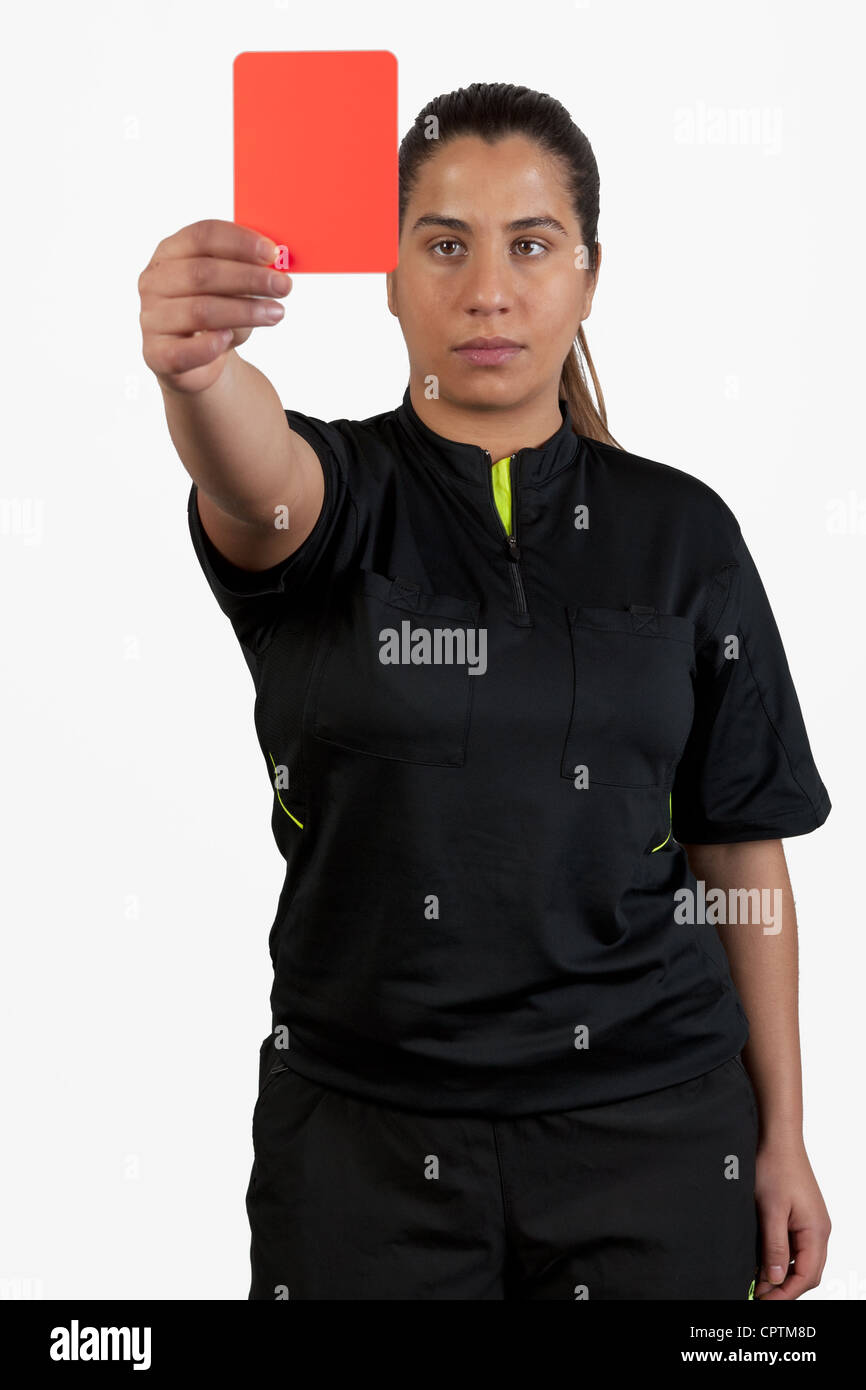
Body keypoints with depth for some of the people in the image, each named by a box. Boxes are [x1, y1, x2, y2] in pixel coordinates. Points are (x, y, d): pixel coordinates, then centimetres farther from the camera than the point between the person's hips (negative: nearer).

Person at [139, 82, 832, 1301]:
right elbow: (255, 481, -28)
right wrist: (195, 366, -51)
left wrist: (783, 1136, 2)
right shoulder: (328, 494, -2)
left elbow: (741, 848, 3)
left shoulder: (680, 532, 2)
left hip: (650, 1125, 1)